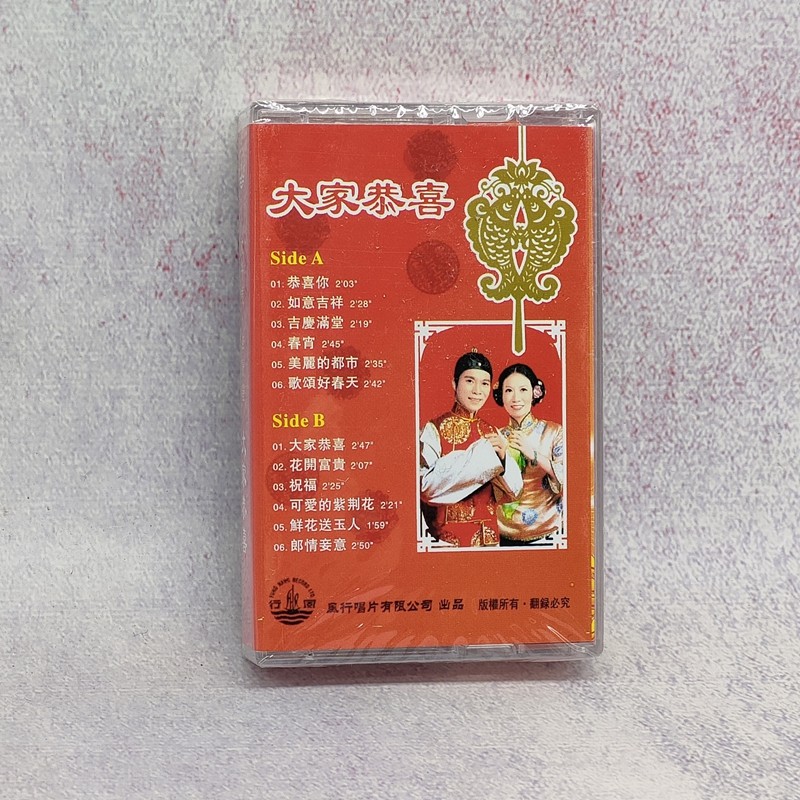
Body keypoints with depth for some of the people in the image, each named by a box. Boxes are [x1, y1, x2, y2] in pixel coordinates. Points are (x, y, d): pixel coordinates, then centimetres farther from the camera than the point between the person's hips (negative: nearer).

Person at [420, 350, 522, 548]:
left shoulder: (492, 433, 4)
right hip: (446, 536, -5)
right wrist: (475, 455, -23)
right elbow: (426, 486, -21)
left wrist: (503, 457, -17)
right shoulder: (434, 429, -11)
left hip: (489, 535, 5)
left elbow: (514, 490, 2)